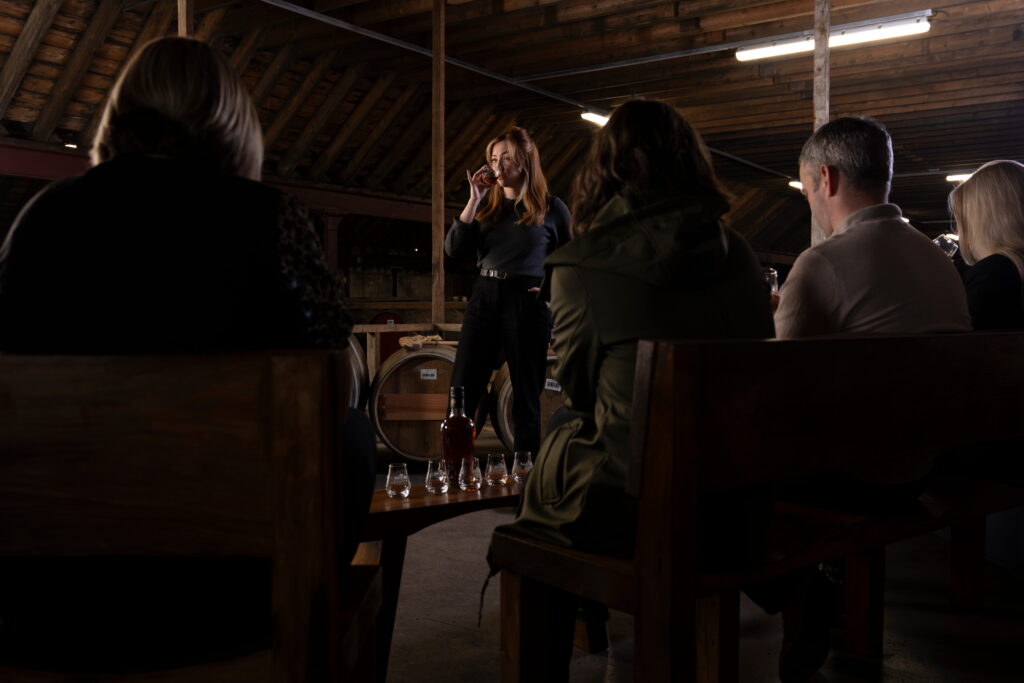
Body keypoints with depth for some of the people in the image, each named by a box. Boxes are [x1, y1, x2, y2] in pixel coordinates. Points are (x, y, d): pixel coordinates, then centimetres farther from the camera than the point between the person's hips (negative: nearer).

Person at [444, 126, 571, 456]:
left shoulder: (550, 207, 1)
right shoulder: (487, 204, 10)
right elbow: (454, 250, -1)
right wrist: (474, 200, -6)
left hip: (527, 304, -3)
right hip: (484, 298, 3)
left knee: (526, 398, 5)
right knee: (461, 393, 1)